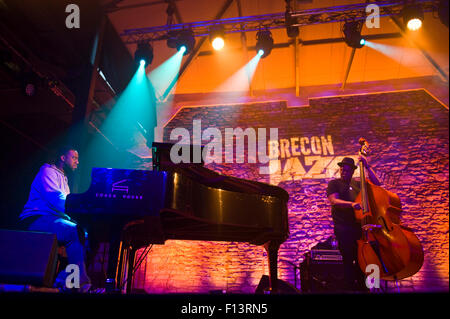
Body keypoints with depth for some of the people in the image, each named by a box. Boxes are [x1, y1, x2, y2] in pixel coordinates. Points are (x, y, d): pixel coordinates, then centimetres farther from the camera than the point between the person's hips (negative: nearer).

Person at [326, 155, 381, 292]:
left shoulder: (358, 184, 20)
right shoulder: (334, 184, 6)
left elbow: (376, 183, 10)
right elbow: (334, 200, -10)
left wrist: (367, 166, 2)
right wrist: (351, 204, -27)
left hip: (360, 225, 4)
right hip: (343, 227, -4)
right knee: (348, 260, -4)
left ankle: (362, 286, 18)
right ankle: (350, 287, 4)